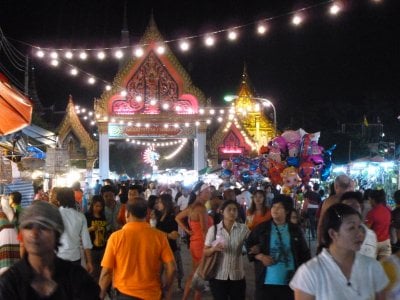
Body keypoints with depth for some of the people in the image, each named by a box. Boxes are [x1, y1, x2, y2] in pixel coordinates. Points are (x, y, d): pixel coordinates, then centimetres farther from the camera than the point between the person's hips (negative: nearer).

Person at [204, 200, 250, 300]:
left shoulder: (243, 229, -1)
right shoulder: (213, 229, -2)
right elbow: (205, 252, 1)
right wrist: (213, 249, -20)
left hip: (237, 276, 1)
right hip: (218, 276, -1)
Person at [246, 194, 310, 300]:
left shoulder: (295, 230, 7)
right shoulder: (262, 228, 4)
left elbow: (304, 253, 13)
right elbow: (248, 245, 6)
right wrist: (260, 256, -10)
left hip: (289, 282, 1)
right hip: (266, 281, -1)